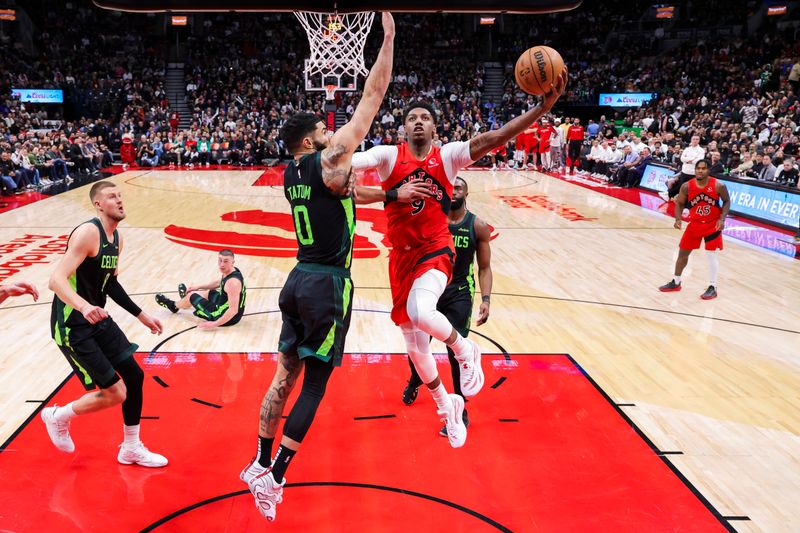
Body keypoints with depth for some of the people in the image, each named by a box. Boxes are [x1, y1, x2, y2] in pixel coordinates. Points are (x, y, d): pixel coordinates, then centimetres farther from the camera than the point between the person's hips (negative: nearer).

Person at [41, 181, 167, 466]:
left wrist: (141, 315, 19)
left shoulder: (116, 238, 7)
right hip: (72, 326, -9)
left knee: (134, 375, 9)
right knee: (115, 393, -9)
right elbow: (56, 280, -29)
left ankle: (132, 448, 25)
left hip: (98, 318, 9)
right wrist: (84, 307, -47)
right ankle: (58, 416, 20)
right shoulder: (88, 233, -21)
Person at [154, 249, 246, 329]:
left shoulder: (232, 282, -32)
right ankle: (187, 298, 65)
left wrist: (214, 324, -32)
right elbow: (219, 283, 20)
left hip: (227, 317, -8)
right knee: (208, 293, 31)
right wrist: (198, 287, 22)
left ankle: (173, 305, 40)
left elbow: (233, 310, -33)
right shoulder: (232, 271, -3)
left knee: (192, 296, 7)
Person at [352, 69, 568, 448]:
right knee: (416, 349, 10)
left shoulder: (447, 156, -3)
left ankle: (465, 350, -3)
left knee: (419, 312, -35)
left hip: (435, 252, -2)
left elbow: (494, 138, -14)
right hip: (402, 257, 3)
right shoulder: (389, 156, -3)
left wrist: (544, 105, -23)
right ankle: (445, 405, 37)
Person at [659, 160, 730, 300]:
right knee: (682, 252, 9)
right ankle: (676, 282, 26)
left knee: (712, 254, -7)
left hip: (713, 224, -3)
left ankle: (712, 287, 4)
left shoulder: (718, 186, -19)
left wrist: (722, 219, -17)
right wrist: (678, 219, -17)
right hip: (695, 224, 3)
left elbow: (726, 201, -5)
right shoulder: (686, 186, -14)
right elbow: (679, 203, -1)